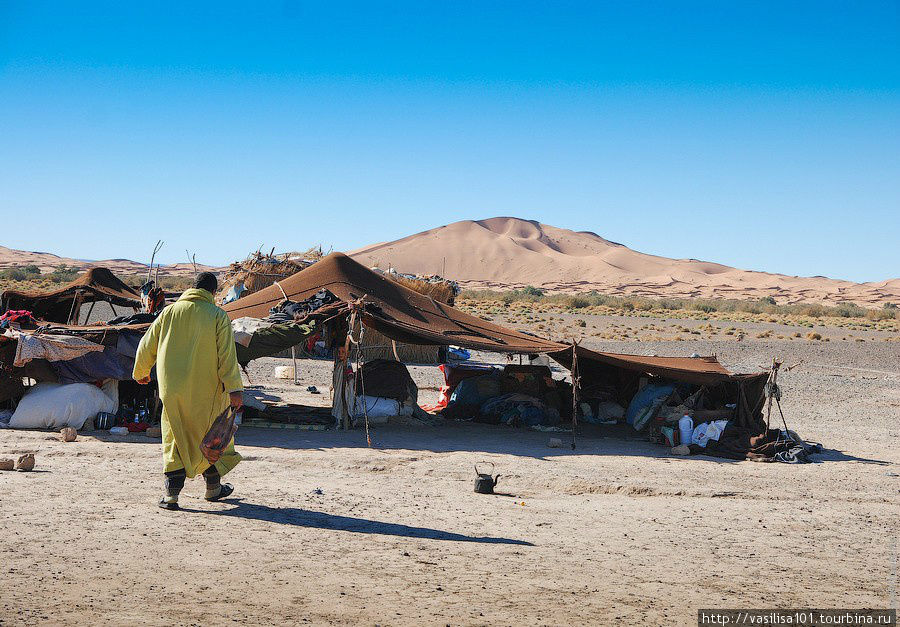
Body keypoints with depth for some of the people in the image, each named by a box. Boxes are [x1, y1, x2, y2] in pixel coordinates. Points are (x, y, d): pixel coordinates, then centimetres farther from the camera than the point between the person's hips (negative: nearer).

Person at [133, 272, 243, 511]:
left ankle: (172, 493, 1)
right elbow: (227, 355, -11)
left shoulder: (169, 312, 5)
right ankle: (213, 487, 27)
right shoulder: (218, 316, -4)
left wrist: (140, 372, 29)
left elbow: (147, 345, 12)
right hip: (205, 391, -2)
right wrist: (234, 388, -11)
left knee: (175, 438, 9)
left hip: (172, 390, 2)